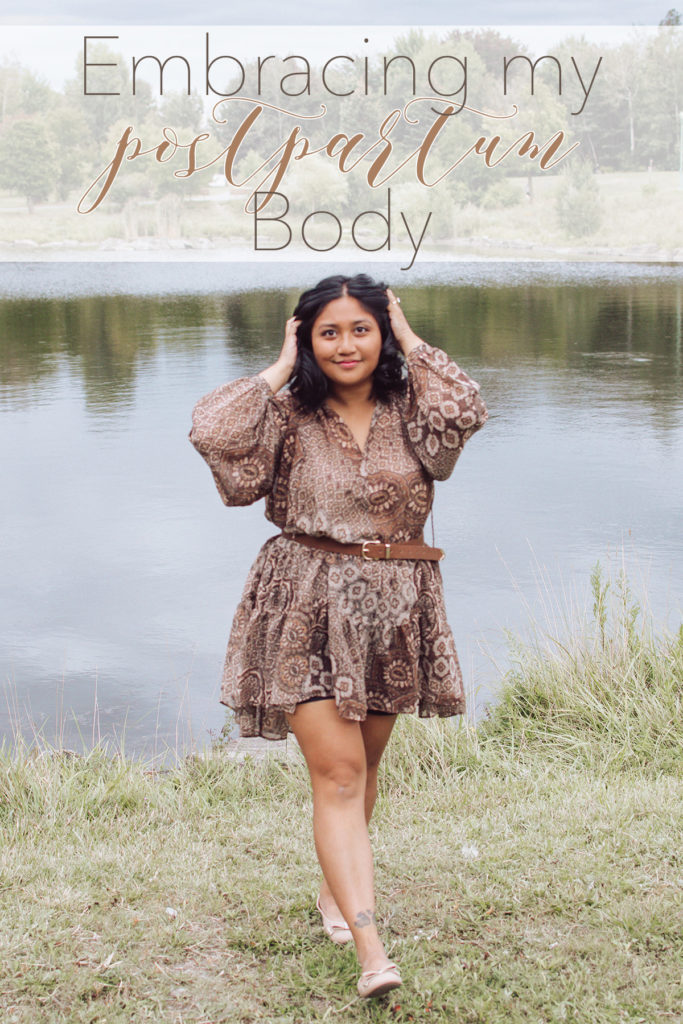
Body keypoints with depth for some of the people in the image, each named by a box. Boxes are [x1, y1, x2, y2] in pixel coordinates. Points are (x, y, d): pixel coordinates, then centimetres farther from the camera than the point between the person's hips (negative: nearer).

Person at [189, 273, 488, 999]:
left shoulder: (408, 409, 1)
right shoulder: (290, 416, -4)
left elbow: (466, 414, -21)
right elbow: (211, 432, -21)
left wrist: (411, 346, -8)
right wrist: (280, 369, -11)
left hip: (393, 609, 3)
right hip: (309, 609, -3)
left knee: (364, 763, 17)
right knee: (336, 771, -10)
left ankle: (335, 886, 41)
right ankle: (370, 947, -13)